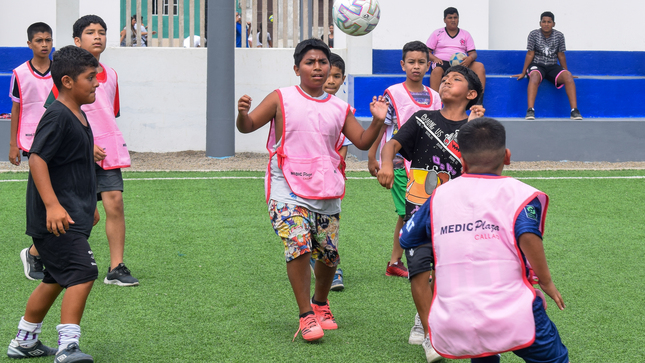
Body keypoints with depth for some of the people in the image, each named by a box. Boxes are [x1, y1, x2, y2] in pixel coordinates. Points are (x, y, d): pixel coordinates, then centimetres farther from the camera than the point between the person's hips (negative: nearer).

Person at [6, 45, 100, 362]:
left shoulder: (79, 116, 15)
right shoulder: (57, 116, -15)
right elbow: (37, 158, -24)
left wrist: (90, 205, 34)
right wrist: (52, 205, -32)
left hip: (74, 215, 10)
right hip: (56, 217, -10)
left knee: (56, 280, 16)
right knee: (83, 273, -17)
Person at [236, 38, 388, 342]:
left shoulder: (339, 108, 9)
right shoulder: (281, 99, 0)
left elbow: (362, 141, 9)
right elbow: (247, 126, -2)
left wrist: (377, 121, -9)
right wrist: (243, 113, -25)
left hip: (326, 192, 4)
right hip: (288, 190, -4)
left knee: (328, 254, 8)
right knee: (299, 247, -19)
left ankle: (320, 304, 36)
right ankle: (306, 316, -8)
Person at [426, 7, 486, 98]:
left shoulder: (465, 34, 20)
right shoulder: (437, 33, 15)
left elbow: (473, 53, 12)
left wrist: (470, 58, -14)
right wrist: (435, 59, -14)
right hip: (442, 62, -2)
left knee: (479, 66, -26)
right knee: (437, 70, -39)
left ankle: (479, 100, -37)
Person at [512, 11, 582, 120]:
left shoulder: (559, 36, 3)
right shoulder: (534, 34, -2)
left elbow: (561, 55, 10)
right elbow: (530, 54, -1)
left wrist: (566, 71, 13)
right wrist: (523, 73, -2)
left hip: (553, 66, 2)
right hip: (537, 66, -2)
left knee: (568, 76, -28)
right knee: (534, 76, -38)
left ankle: (574, 110, -32)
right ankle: (530, 110, -48)